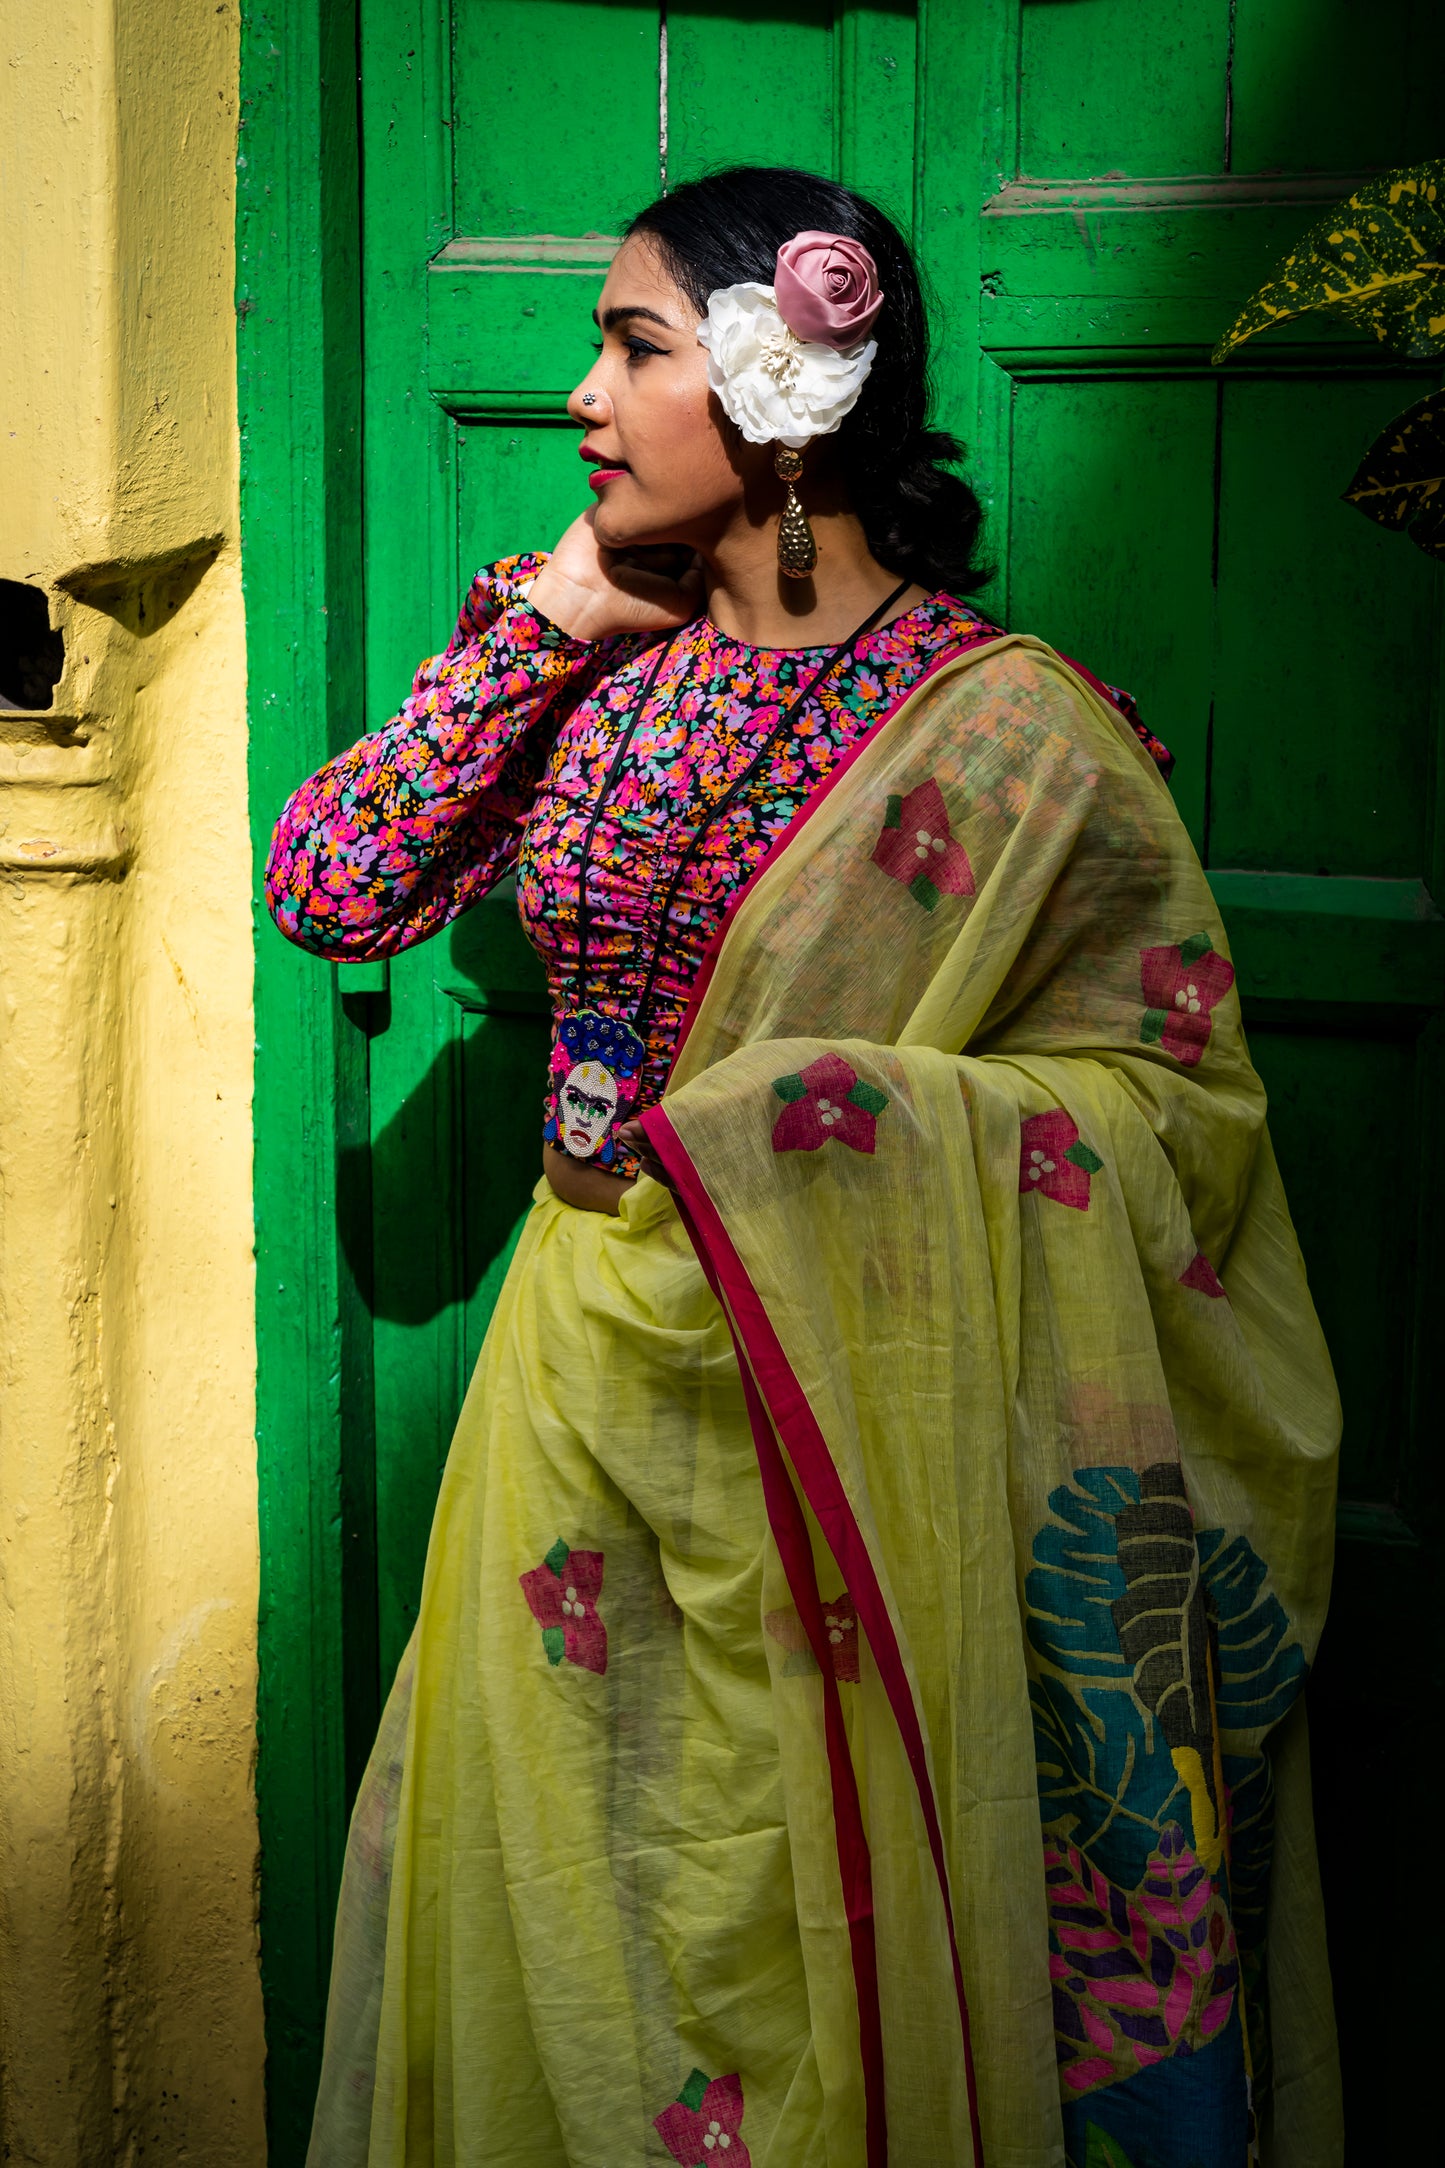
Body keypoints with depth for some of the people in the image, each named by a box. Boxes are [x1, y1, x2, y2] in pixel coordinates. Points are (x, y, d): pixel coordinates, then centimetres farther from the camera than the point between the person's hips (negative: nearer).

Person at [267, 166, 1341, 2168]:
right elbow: (330, 891, 1)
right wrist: (546, 622, -3)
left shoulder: (1006, 726, -12)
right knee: (565, 1949, 16)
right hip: (595, 1384, 5)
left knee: (791, 1976, 8)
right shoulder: (604, 672, 4)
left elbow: (1173, 1093, -11)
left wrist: (817, 1114, -22)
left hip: (827, 1443, -5)